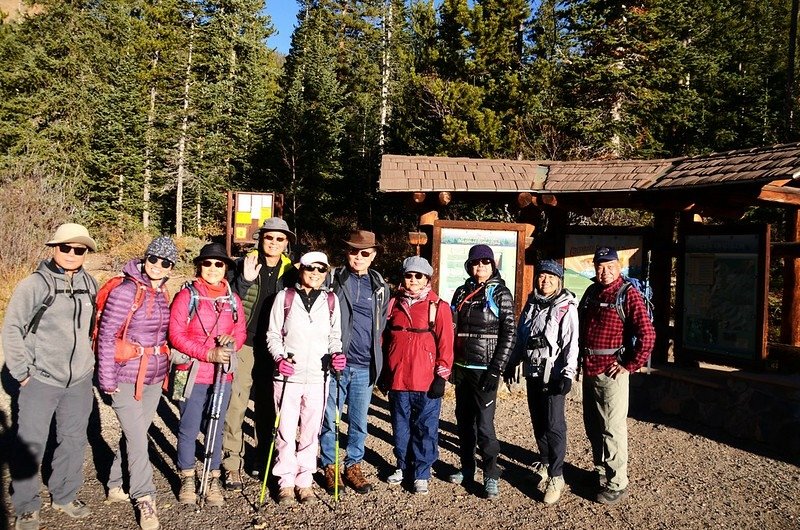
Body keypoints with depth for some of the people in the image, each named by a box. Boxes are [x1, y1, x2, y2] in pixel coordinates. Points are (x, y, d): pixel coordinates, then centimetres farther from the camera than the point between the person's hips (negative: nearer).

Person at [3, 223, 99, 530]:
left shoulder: (89, 283, 5)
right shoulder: (34, 285, -9)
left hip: (80, 380, 5)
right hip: (41, 379, -4)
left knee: (74, 439, 14)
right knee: (31, 443, 3)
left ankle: (65, 496, 32)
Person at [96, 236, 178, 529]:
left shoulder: (163, 294, 6)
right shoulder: (125, 291, -15)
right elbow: (106, 335, -14)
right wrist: (107, 379, -14)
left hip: (154, 379, 7)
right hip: (127, 379, -7)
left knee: (134, 436, 17)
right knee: (138, 439, -2)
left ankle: (116, 485, 35)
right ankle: (145, 499, 12)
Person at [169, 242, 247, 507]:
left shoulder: (233, 299, 6)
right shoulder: (187, 295, -6)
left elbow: (241, 331, 12)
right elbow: (176, 334, -11)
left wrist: (232, 341, -12)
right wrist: (208, 354, -18)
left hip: (223, 375, 3)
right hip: (192, 374, -3)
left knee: (216, 429, 12)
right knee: (189, 430, 6)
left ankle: (213, 480, 25)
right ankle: (187, 479, 24)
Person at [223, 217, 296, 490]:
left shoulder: (290, 271, 6)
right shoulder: (244, 264, -1)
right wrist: (245, 280, -21)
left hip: (274, 348, 2)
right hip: (244, 344, -2)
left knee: (267, 405, 12)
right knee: (236, 403, -5)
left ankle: (263, 458, 27)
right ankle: (232, 464, 6)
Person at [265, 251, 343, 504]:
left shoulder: (331, 300, 4)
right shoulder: (285, 297, -2)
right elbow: (273, 334, 3)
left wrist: (335, 354, -7)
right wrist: (279, 358, -14)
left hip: (318, 377, 2)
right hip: (288, 375, -1)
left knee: (311, 431, 10)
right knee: (286, 431, 5)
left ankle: (305, 480, 25)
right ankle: (286, 481, 22)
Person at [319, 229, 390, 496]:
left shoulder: (380, 287, 9)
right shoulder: (332, 280, 0)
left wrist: (375, 356, 12)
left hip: (365, 366, 2)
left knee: (359, 421, 12)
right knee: (329, 419, 6)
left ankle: (354, 466, 27)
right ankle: (330, 468, 22)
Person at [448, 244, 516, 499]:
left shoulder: (500, 294, -4)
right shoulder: (461, 292, 10)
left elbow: (508, 334, -8)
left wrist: (496, 369, -14)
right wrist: (451, 363, 10)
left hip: (485, 369, -5)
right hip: (462, 367, 5)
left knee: (484, 423, -6)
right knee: (464, 419, 13)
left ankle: (491, 476, 7)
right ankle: (467, 467, 27)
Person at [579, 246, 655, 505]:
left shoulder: (628, 294, -12)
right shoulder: (591, 292, 10)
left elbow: (647, 335, -18)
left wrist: (630, 365, -15)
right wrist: (580, 357, 14)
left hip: (611, 372, -7)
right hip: (589, 371, 7)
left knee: (612, 428, 0)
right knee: (592, 426, 17)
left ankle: (617, 485, 13)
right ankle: (600, 472, 33)